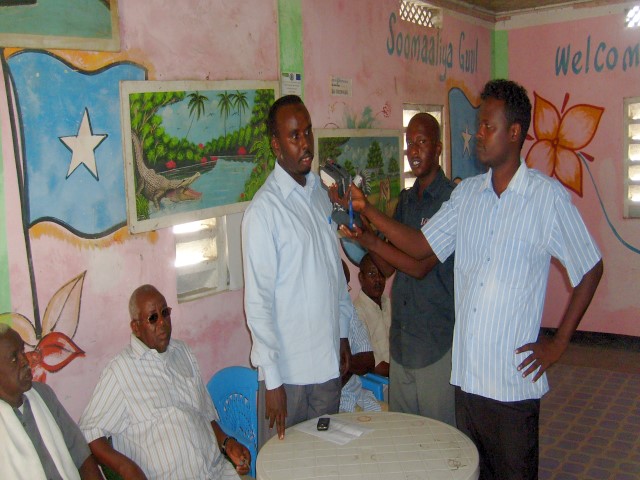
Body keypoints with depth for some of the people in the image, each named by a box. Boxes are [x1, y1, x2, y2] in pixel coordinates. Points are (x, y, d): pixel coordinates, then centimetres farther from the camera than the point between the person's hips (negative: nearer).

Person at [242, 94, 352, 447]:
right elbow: (258, 302, -16)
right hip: (288, 368, -6)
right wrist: (271, 379, -15)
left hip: (328, 361, 6)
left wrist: (342, 333, 14)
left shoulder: (320, 193, 7)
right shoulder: (263, 210, -15)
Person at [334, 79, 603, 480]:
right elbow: (422, 246, 9)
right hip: (466, 373, 5)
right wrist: (366, 210, 1)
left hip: (514, 382, -5)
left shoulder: (549, 197, -9)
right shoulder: (467, 194, 7)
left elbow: (591, 269, -2)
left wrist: (559, 342, -5)